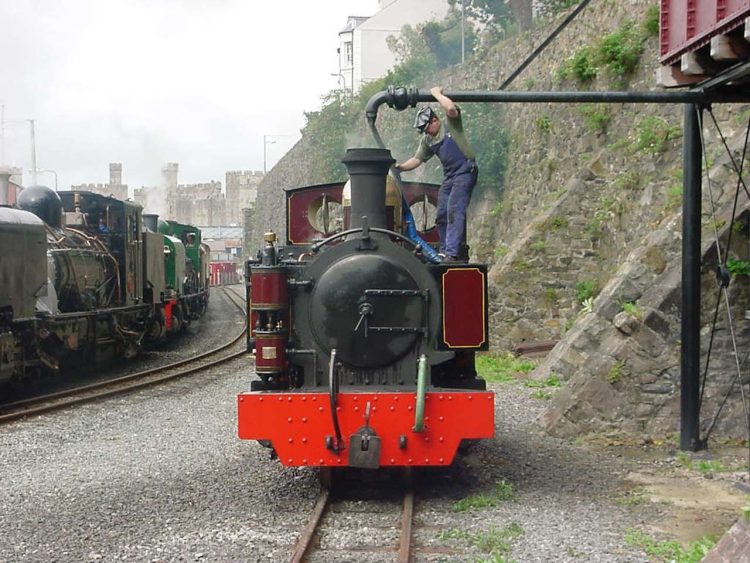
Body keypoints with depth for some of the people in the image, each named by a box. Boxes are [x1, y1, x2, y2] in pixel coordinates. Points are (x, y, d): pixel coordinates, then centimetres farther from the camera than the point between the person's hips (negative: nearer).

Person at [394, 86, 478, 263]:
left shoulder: (451, 124, -4)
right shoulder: (427, 140, 14)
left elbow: (451, 108, -25)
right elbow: (417, 159, 16)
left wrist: (437, 93, -11)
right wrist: (399, 167, 1)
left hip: (465, 172, -8)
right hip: (449, 176, 8)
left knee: (454, 210, -20)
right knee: (442, 215, 7)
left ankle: (453, 254, -26)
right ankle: (444, 252, 17)